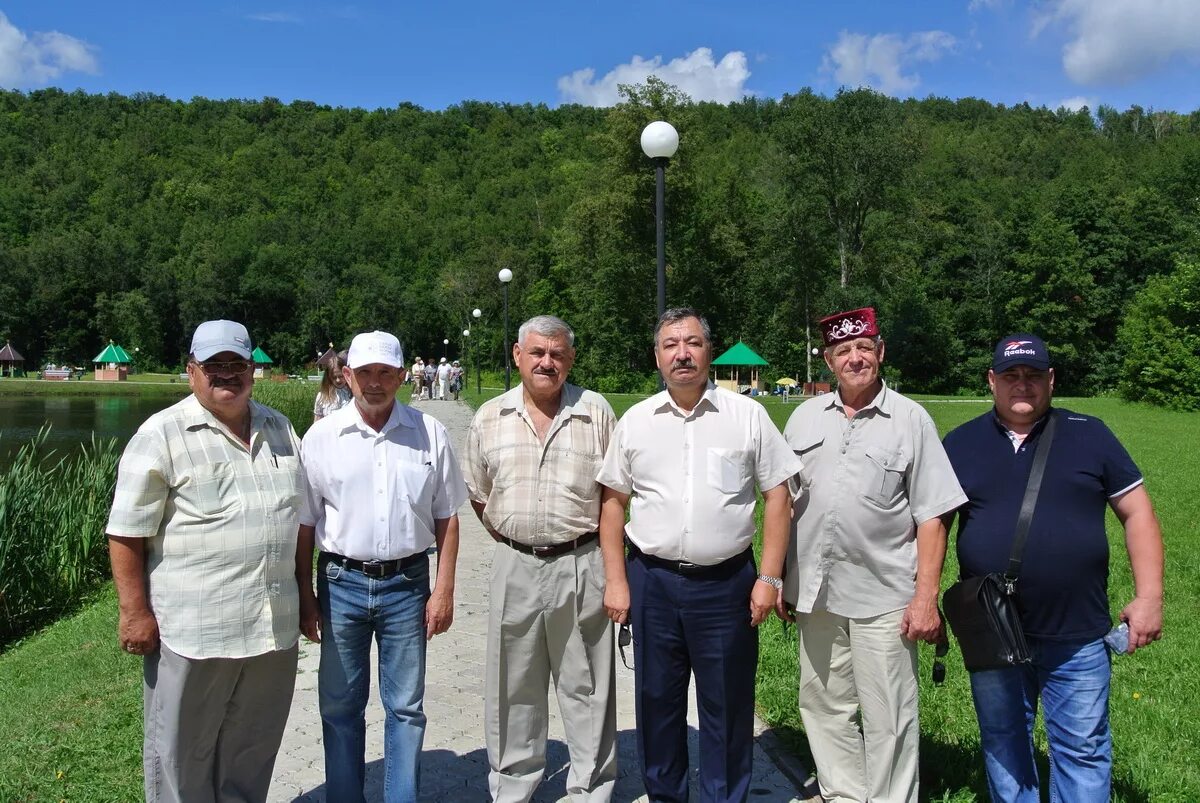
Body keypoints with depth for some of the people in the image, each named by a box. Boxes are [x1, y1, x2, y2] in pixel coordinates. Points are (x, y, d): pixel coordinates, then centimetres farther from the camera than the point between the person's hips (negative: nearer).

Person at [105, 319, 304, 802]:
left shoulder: (279, 429, 10)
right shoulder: (162, 435, -7)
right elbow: (127, 532, -8)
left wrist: (303, 594, 16)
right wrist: (135, 612, -12)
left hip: (275, 628, 5)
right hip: (192, 631, -5)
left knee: (254, 750, 19)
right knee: (182, 753, 11)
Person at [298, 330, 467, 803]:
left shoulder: (429, 434, 0)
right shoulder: (321, 437, -1)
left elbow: (446, 517, 4)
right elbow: (304, 524, 3)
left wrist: (444, 591, 0)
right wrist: (305, 599, 1)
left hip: (407, 585, 0)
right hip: (341, 583, 0)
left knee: (406, 708, 10)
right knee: (340, 707, 13)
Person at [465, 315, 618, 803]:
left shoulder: (596, 412, -1)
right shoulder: (490, 419, 4)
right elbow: (478, 495, 14)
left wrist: (586, 540, 3)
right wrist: (509, 539, 7)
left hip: (581, 565, -1)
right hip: (515, 566, 2)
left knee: (588, 688, 9)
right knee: (513, 689, 13)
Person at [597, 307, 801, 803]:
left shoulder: (748, 415, -1)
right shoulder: (635, 421, 4)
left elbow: (778, 497, 1)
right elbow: (613, 502, 8)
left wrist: (769, 578, -5)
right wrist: (615, 580, 2)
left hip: (727, 582, -2)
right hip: (651, 581, 2)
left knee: (727, 708, 9)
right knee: (656, 702, 14)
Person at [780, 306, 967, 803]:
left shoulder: (911, 419, -1)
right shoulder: (805, 417, 8)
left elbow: (931, 516, -4)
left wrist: (926, 596, -9)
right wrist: (778, 579, 9)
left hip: (883, 596, -4)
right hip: (814, 592, 4)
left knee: (888, 718, 4)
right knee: (824, 707, 15)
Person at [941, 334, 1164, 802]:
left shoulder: (1089, 435, 2)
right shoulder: (961, 444, 3)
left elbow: (1137, 512, 4)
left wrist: (1148, 596, -3)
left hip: (1077, 635, -1)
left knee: (1083, 749, 9)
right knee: (1003, 743, 16)